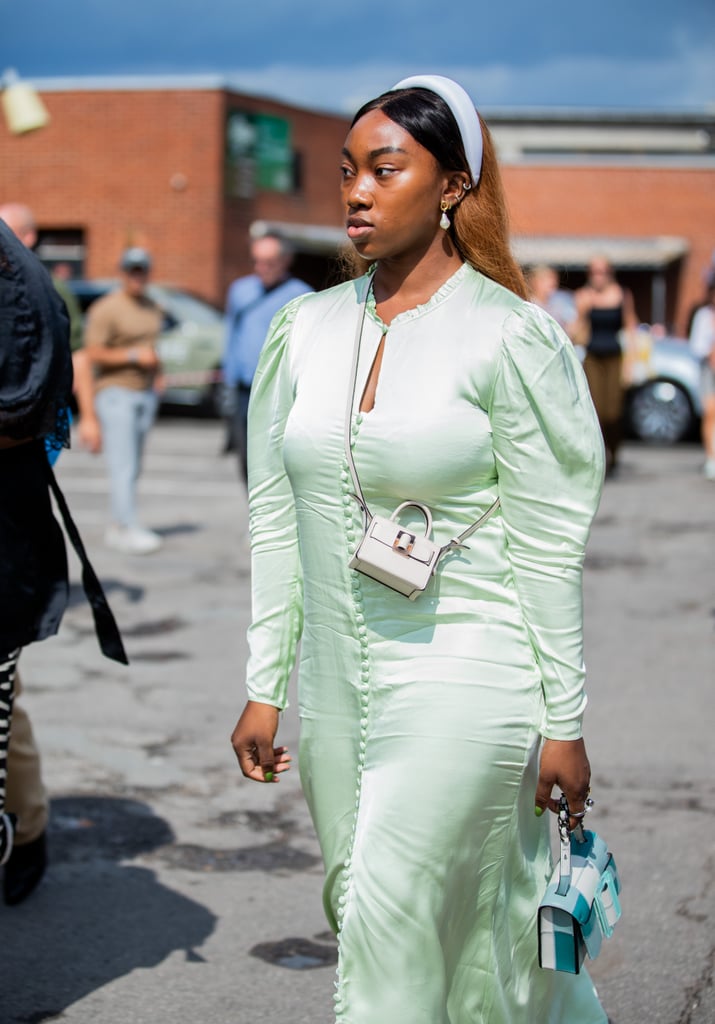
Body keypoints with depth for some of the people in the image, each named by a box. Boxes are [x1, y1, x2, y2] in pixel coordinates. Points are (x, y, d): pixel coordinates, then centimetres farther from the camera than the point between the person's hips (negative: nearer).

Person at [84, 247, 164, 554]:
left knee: (132, 468, 8)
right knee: (123, 466, -12)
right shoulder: (106, 309, -8)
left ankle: (117, 528, 14)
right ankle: (130, 529, -15)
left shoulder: (152, 309, 15)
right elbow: (93, 354, -14)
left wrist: (155, 373, 10)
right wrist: (134, 355, -17)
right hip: (116, 392, -7)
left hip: (145, 393, 7)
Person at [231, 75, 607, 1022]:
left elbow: (549, 545, -8)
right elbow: (276, 519, 10)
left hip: (462, 685, -6)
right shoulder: (307, 329, 7)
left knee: (391, 925, -7)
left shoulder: (509, 338, -9)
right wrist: (264, 688, 9)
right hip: (337, 686, 6)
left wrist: (565, 722, -7)